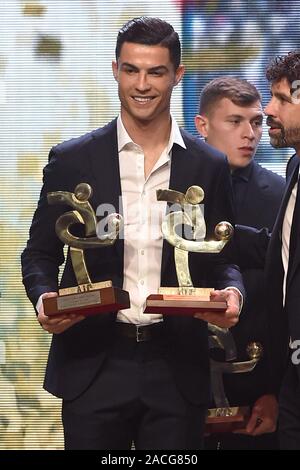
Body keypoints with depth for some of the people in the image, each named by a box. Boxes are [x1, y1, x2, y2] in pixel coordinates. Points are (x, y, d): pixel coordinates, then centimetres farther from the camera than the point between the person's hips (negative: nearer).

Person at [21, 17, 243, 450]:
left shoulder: (209, 167, 6)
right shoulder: (72, 161, 3)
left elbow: (223, 259, 11)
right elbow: (40, 253, 8)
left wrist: (232, 292, -11)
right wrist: (44, 298, -13)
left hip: (176, 370, 1)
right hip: (94, 367, -1)